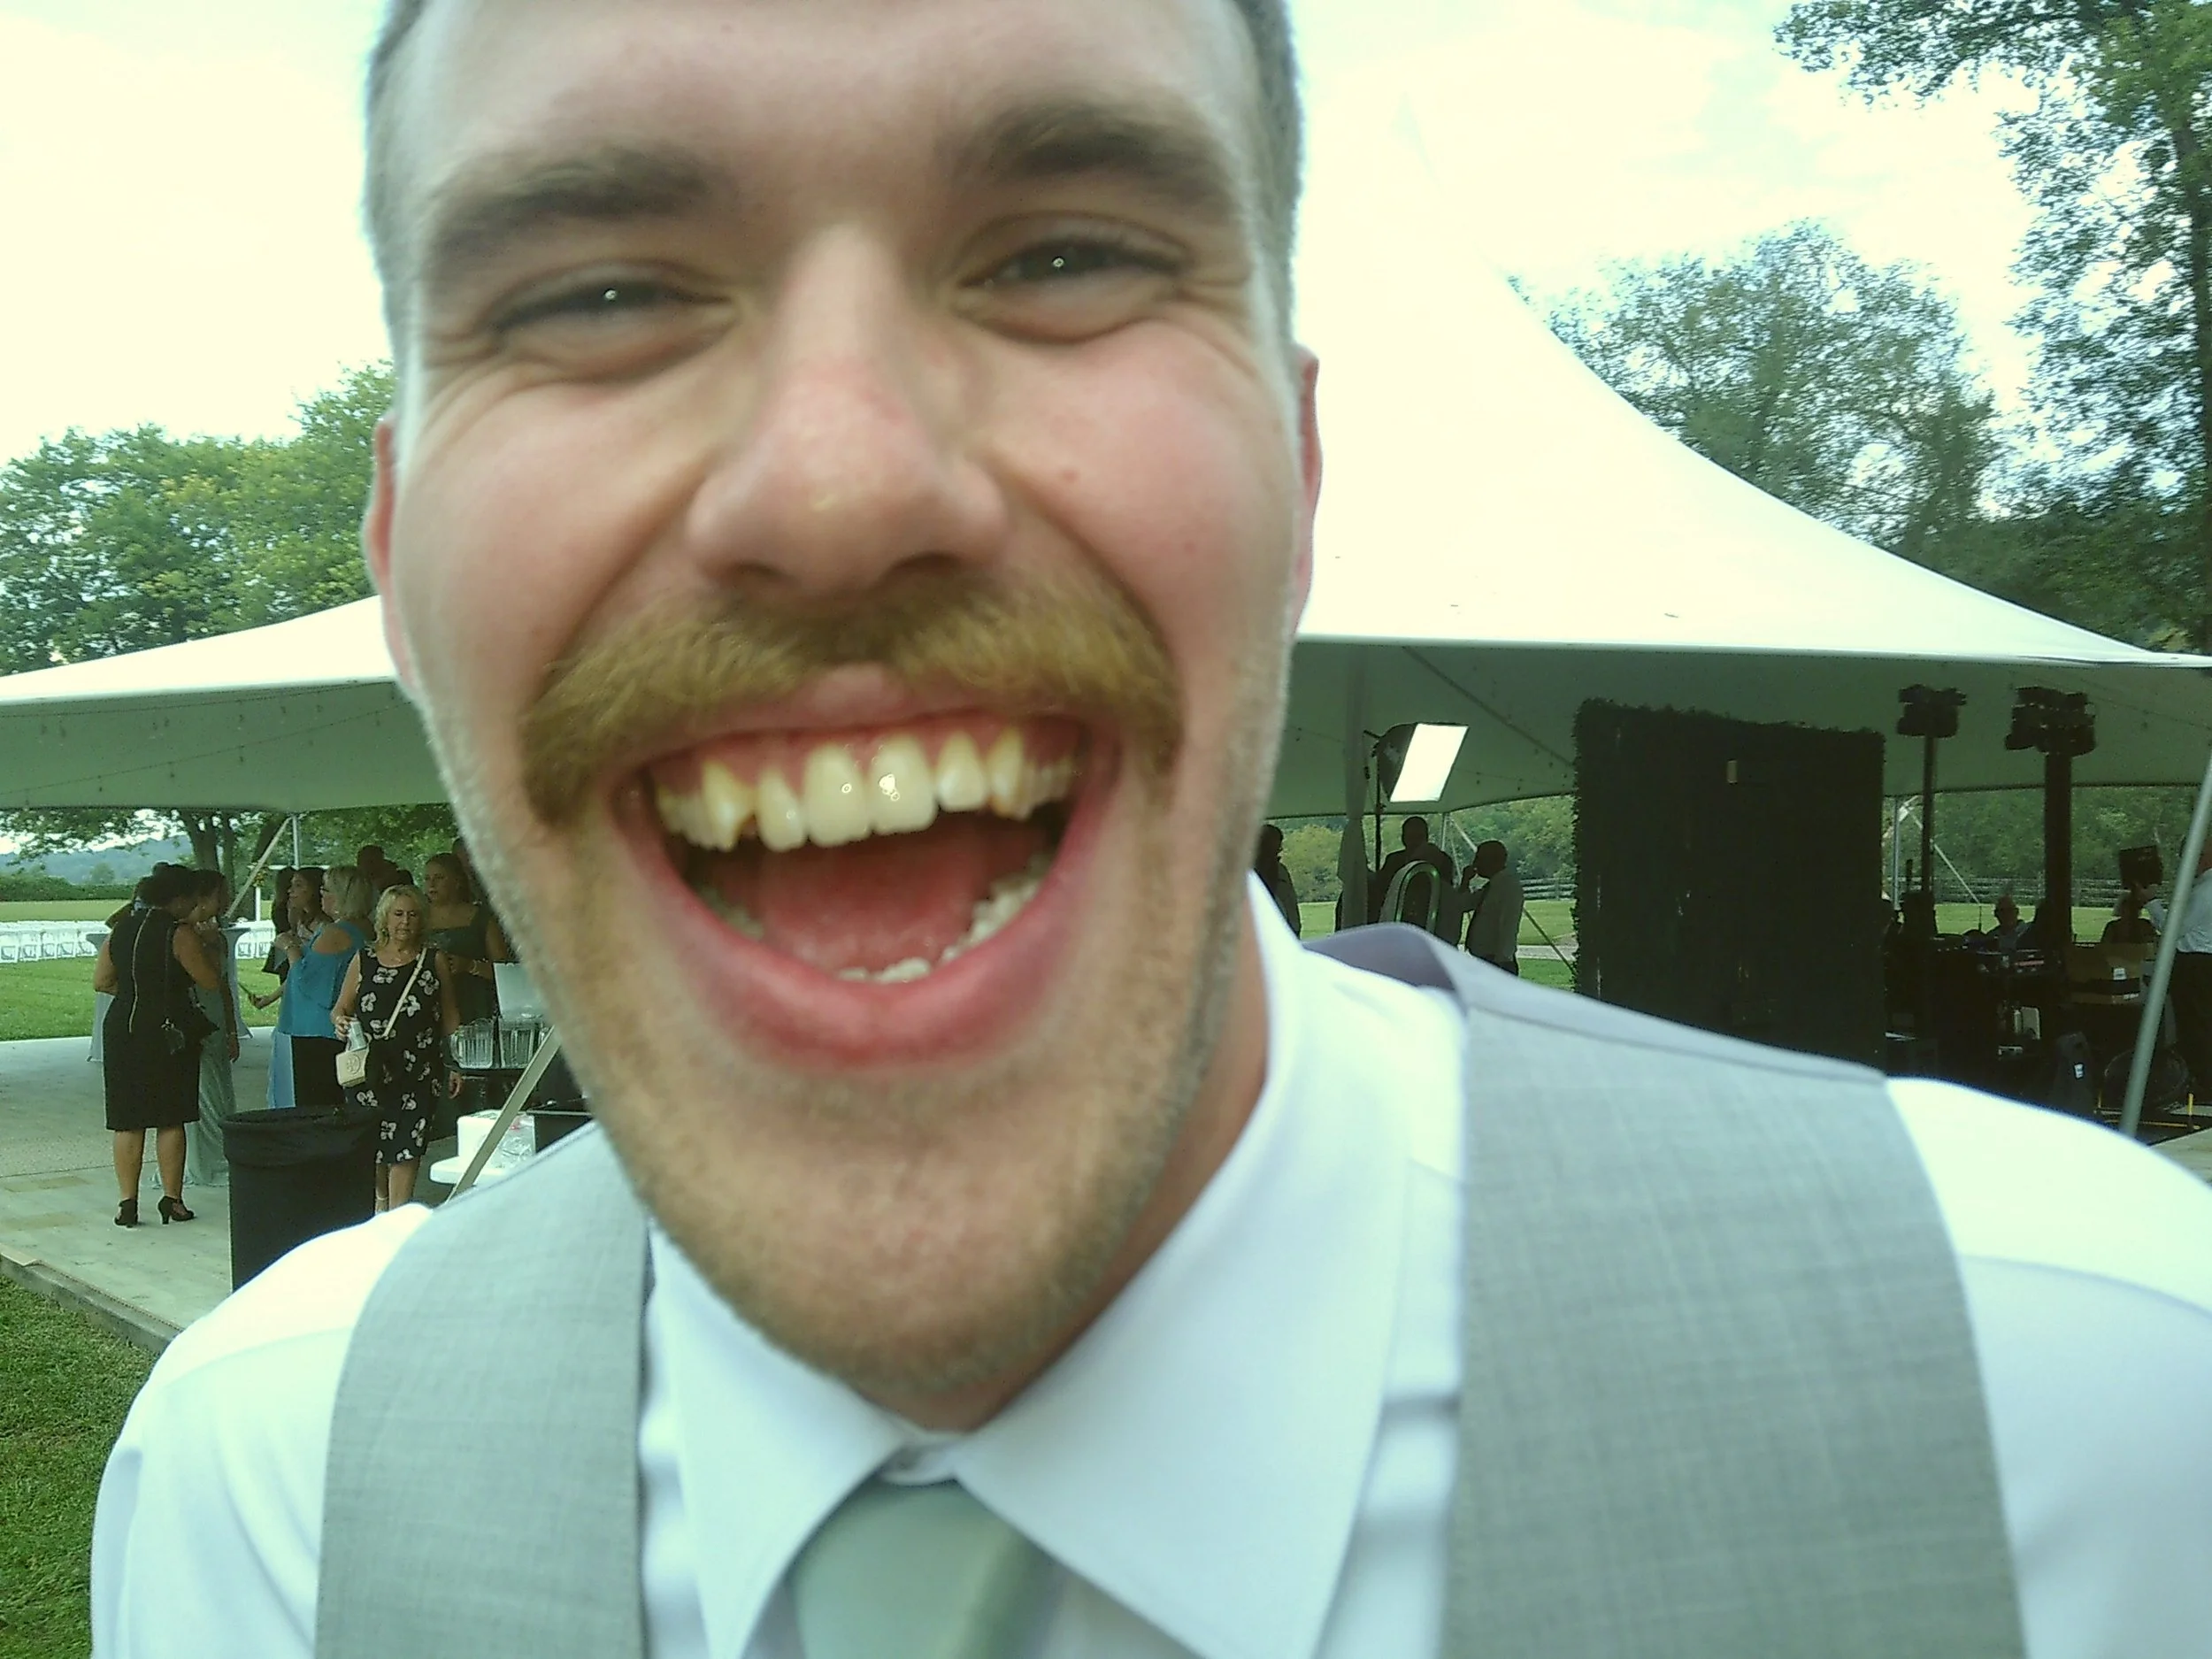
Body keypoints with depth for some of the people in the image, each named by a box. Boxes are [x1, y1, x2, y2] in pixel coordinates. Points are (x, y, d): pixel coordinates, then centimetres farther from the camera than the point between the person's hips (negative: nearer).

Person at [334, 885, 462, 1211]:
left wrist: (455, 1064, 4)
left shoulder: (435, 960, 6)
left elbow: (449, 1015, 10)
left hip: (418, 1071, -1)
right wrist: (341, 1021, -11)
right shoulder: (363, 961, 8)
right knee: (370, 1146, 5)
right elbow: (339, 1009, 13)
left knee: (405, 1148, -8)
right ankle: (380, 1199, 29)